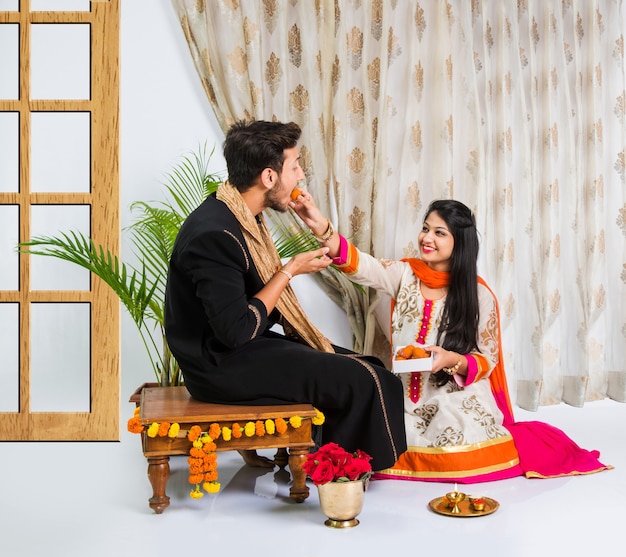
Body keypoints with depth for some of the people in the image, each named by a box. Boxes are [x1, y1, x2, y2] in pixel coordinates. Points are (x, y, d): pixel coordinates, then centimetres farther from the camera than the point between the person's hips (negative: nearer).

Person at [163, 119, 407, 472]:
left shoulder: (241, 215, 6)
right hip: (223, 366, -10)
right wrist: (290, 271, -16)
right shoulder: (216, 234, -25)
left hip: (248, 348, 10)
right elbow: (237, 330, -26)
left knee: (370, 367, 6)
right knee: (361, 382, -15)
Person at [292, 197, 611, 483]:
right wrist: (322, 227, -35)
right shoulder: (405, 275, 1)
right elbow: (362, 266, -18)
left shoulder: (478, 296, -5)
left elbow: (486, 361, -3)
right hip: (407, 400, 2)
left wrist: (451, 360, -26)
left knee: (461, 459, -23)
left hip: (456, 401, -2)